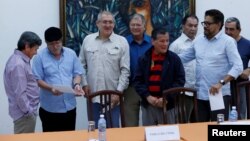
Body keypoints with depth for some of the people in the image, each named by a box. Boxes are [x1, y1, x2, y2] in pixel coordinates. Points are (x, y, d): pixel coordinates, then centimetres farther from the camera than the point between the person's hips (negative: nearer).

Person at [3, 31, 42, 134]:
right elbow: (20, 93, -24)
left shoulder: (19, 60, 10)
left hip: (26, 112, 10)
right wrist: (28, 112, -17)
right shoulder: (18, 64, -23)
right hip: (24, 114, -10)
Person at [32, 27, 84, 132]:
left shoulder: (71, 54, 5)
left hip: (70, 106, 4)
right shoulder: (40, 57, -6)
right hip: (50, 108, -3)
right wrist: (51, 88, -23)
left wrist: (76, 84, -12)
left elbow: (77, 73, 9)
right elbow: (37, 80, -7)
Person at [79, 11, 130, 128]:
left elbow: (125, 70, -4)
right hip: (92, 95, 2)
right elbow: (82, 65, 10)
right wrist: (84, 84, 1)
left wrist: (119, 91, -9)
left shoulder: (122, 42, -2)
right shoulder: (87, 40, 5)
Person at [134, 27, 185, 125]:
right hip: (148, 105, 2)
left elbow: (180, 80, -3)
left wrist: (166, 97, -12)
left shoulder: (174, 58, 0)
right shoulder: (143, 59, 5)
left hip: (167, 105, -2)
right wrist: (147, 96, -11)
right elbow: (137, 81, 3)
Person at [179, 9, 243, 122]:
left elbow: (238, 66, -15)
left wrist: (221, 83, -24)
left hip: (219, 94, -5)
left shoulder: (228, 41, -8)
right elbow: (184, 57, 20)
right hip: (200, 94, 5)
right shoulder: (198, 40, 9)